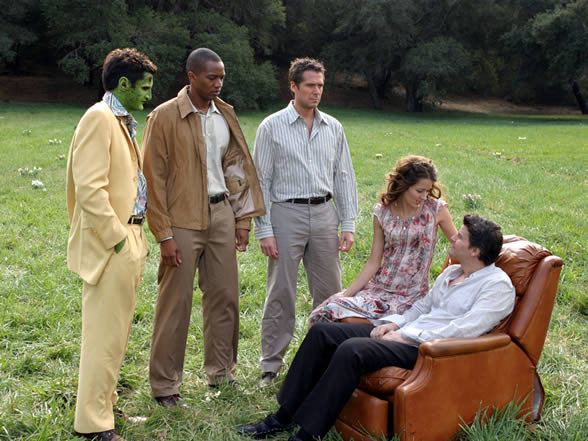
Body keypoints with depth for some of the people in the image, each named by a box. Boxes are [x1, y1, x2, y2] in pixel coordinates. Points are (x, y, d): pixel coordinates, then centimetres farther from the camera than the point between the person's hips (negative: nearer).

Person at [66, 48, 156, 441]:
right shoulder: (99, 118, -14)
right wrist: (117, 239, -18)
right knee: (105, 332, -3)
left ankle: (104, 398, 32)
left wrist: (136, 237, 15)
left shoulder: (125, 121, 16)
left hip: (129, 238, 10)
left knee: (116, 330, 18)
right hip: (110, 244, -10)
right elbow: (90, 188, -22)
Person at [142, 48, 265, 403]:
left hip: (221, 214, 6)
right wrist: (165, 235, -13)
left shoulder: (226, 114, 9)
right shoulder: (165, 117, -8)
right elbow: (154, 178, -9)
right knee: (176, 303, 0)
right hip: (184, 220, -5)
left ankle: (221, 373, 25)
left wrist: (243, 219, 9)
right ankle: (165, 385, 12)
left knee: (225, 296, 10)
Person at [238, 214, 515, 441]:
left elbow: (465, 329, -18)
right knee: (322, 332, -5)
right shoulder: (451, 273, 22)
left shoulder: (497, 285, -7)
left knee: (351, 350, -32)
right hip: (405, 335, 9)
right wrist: (393, 323, 6)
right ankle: (284, 416, -3)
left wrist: (408, 335, -18)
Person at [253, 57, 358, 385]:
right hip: (286, 213, -3)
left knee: (330, 291, 7)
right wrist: (264, 230, -8)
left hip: (325, 213, 4)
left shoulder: (333, 128, 11)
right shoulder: (272, 127, 0)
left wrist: (348, 225, 6)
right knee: (281, 294, 0)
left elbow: (344, 177, 13)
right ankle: (271, 366, 11)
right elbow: (261, 180, -2)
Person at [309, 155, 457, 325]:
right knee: (330, 311, -20)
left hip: (411, 295, -3)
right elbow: (374, 262, 3)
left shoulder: (436, 209, -3)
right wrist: (347, 292, -5)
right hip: (378, 288, 3)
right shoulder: (382, 212, 2)